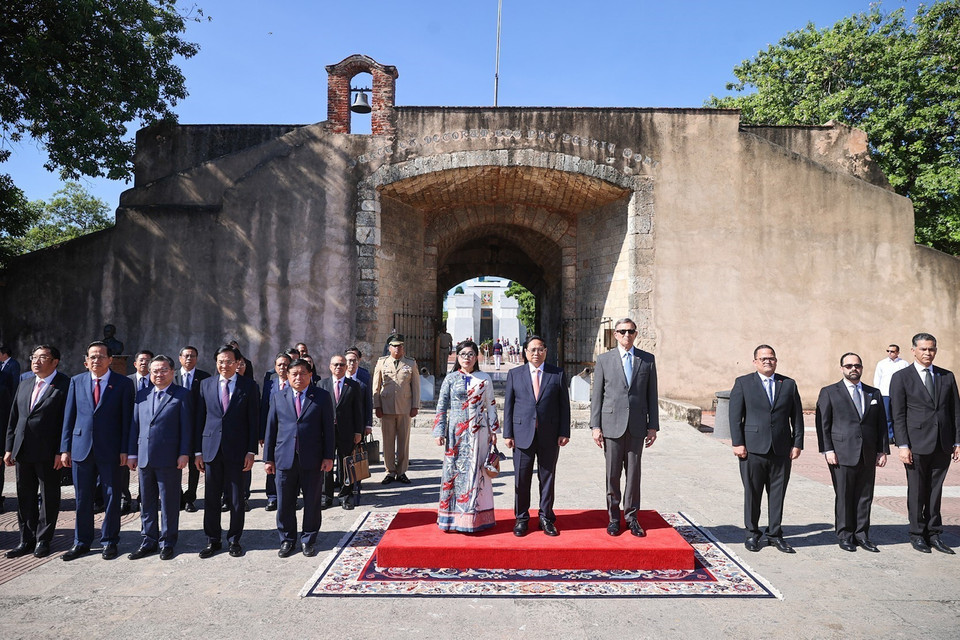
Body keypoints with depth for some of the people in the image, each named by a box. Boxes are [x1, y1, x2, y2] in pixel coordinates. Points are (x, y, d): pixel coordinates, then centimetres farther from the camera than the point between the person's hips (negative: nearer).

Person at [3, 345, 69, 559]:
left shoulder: (65, 386, -8)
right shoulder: (24, 386, 14)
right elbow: (13, 419, 17)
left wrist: (61, 452, -16)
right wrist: (9, 448, 11)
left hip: (48, 454, -7)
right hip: (22, 452, 7)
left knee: (49, 498, 4)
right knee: (25, 498, 13)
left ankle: (43, 541, 17)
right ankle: (27, 541, 25)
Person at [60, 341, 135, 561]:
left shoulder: (123, 383, -2)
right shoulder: (76, 381, 8)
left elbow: (127, 419, -3)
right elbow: (69, 416, 8)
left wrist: (125, 450, -8)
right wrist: (65, 448, 3)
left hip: (110, 450, -3)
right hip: (81, 449, 3)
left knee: (111, 497, 6)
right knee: (82, 498, 12)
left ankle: (109, 542, 19)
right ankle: (81, 542, 25)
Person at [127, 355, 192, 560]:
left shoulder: (182, 395, -3)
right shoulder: (142, 395, 11)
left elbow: (186, 427, -6)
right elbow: (135, 425, 13)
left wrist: (184, 453, -12)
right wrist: (132, 453, 8)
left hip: (169, 459, -5)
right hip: (144, 458, 5)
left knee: (169, 503, 4)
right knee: (147, 503, 14)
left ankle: (167, 543, 16)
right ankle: (149, 542, 26)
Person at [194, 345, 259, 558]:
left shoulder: (248, 386, -1)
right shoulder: (206, 384, 7)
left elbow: (254, 420, -2)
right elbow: (199, 418, 8)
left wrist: (251, 451, -7)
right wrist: (198, 450, 3)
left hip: (236, 450, -2)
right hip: (211, 449, 2)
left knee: (236, 499, 6)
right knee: (211, 498, 9)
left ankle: (234, 540, 20)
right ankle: (213, 540, 23)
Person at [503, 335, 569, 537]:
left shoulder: (558, 374, 6)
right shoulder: (514, 374, 7)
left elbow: (564, 405, 5)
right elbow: (508, 405, 5)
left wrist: (564, 433, -2)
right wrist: (507, 434, 0)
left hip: (549, 435, 0)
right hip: (522, 434, 0)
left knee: (548, 478, 8)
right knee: (521, 478, 5)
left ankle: (546, 518, 22)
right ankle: (521, 518, 19)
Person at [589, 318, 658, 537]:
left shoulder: (648, 360, 7)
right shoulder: (604, 359, 4)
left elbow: (652, 395, 7)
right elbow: (597, 395, 3)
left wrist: (653, 426, 3)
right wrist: (595, 426, -3)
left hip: (637, 426, 1)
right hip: (612, 424, -1)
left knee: (634, 473, 6)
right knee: (612, 473, 5)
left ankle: (631, 517, 19)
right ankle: (614, 517, 18)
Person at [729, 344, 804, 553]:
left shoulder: (789, 384, 11)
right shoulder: (743, 383, 3)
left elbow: (797, 417, 10)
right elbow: (735, 416, -1)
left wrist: (797, 444, 3)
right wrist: (737, 443, -8)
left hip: (781, 450, 2)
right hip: (753, 449, -2)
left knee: (778, 493, 9)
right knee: (752, 493, 5)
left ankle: (774, 533, 22)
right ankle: (753, 534, 18)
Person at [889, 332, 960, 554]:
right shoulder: (901, 377, -2)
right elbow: (898, 415, -4)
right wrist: (902, 445, -10)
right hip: (917, 444, -3)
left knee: (935, 490, 11)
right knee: (917, 492, 5)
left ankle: (934, 534, 20)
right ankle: (917, 534, 16)